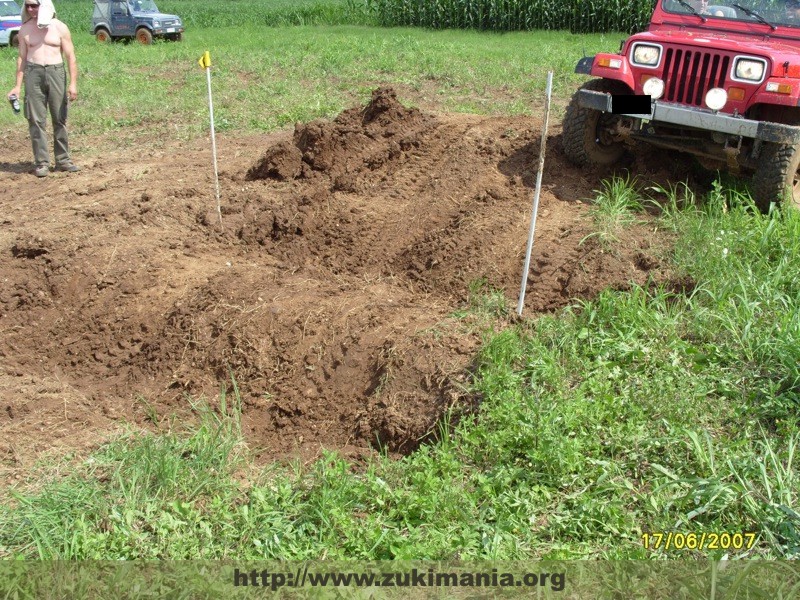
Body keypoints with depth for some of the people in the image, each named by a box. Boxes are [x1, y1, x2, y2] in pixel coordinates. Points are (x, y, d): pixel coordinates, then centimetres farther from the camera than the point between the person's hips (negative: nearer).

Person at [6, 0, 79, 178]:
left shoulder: (60, 28, 3)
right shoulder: (25, 29, 9)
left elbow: (70, 57, 2)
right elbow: (22, 58, 11)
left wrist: (73, 83, -8)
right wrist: (18, 86, 5)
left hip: (56, 72, -1)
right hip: (33, 73, 1)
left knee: (60, 119, 3)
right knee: (36, 120, -2)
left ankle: (63, 159, 12)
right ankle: (41, 162, 1)